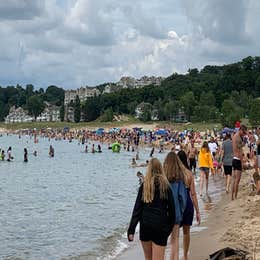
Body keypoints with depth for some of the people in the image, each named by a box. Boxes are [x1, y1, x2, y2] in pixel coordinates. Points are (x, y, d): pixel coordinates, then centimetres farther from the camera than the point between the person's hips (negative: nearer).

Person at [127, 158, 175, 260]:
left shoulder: (144, 186, 0)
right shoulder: (165, 186, -2)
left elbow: (137, 209, -3)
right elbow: (171, 208, 2)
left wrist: (131, 230, -3)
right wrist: (170, 227, 14)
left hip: (145, 224, 2)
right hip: (160, 226, -1)